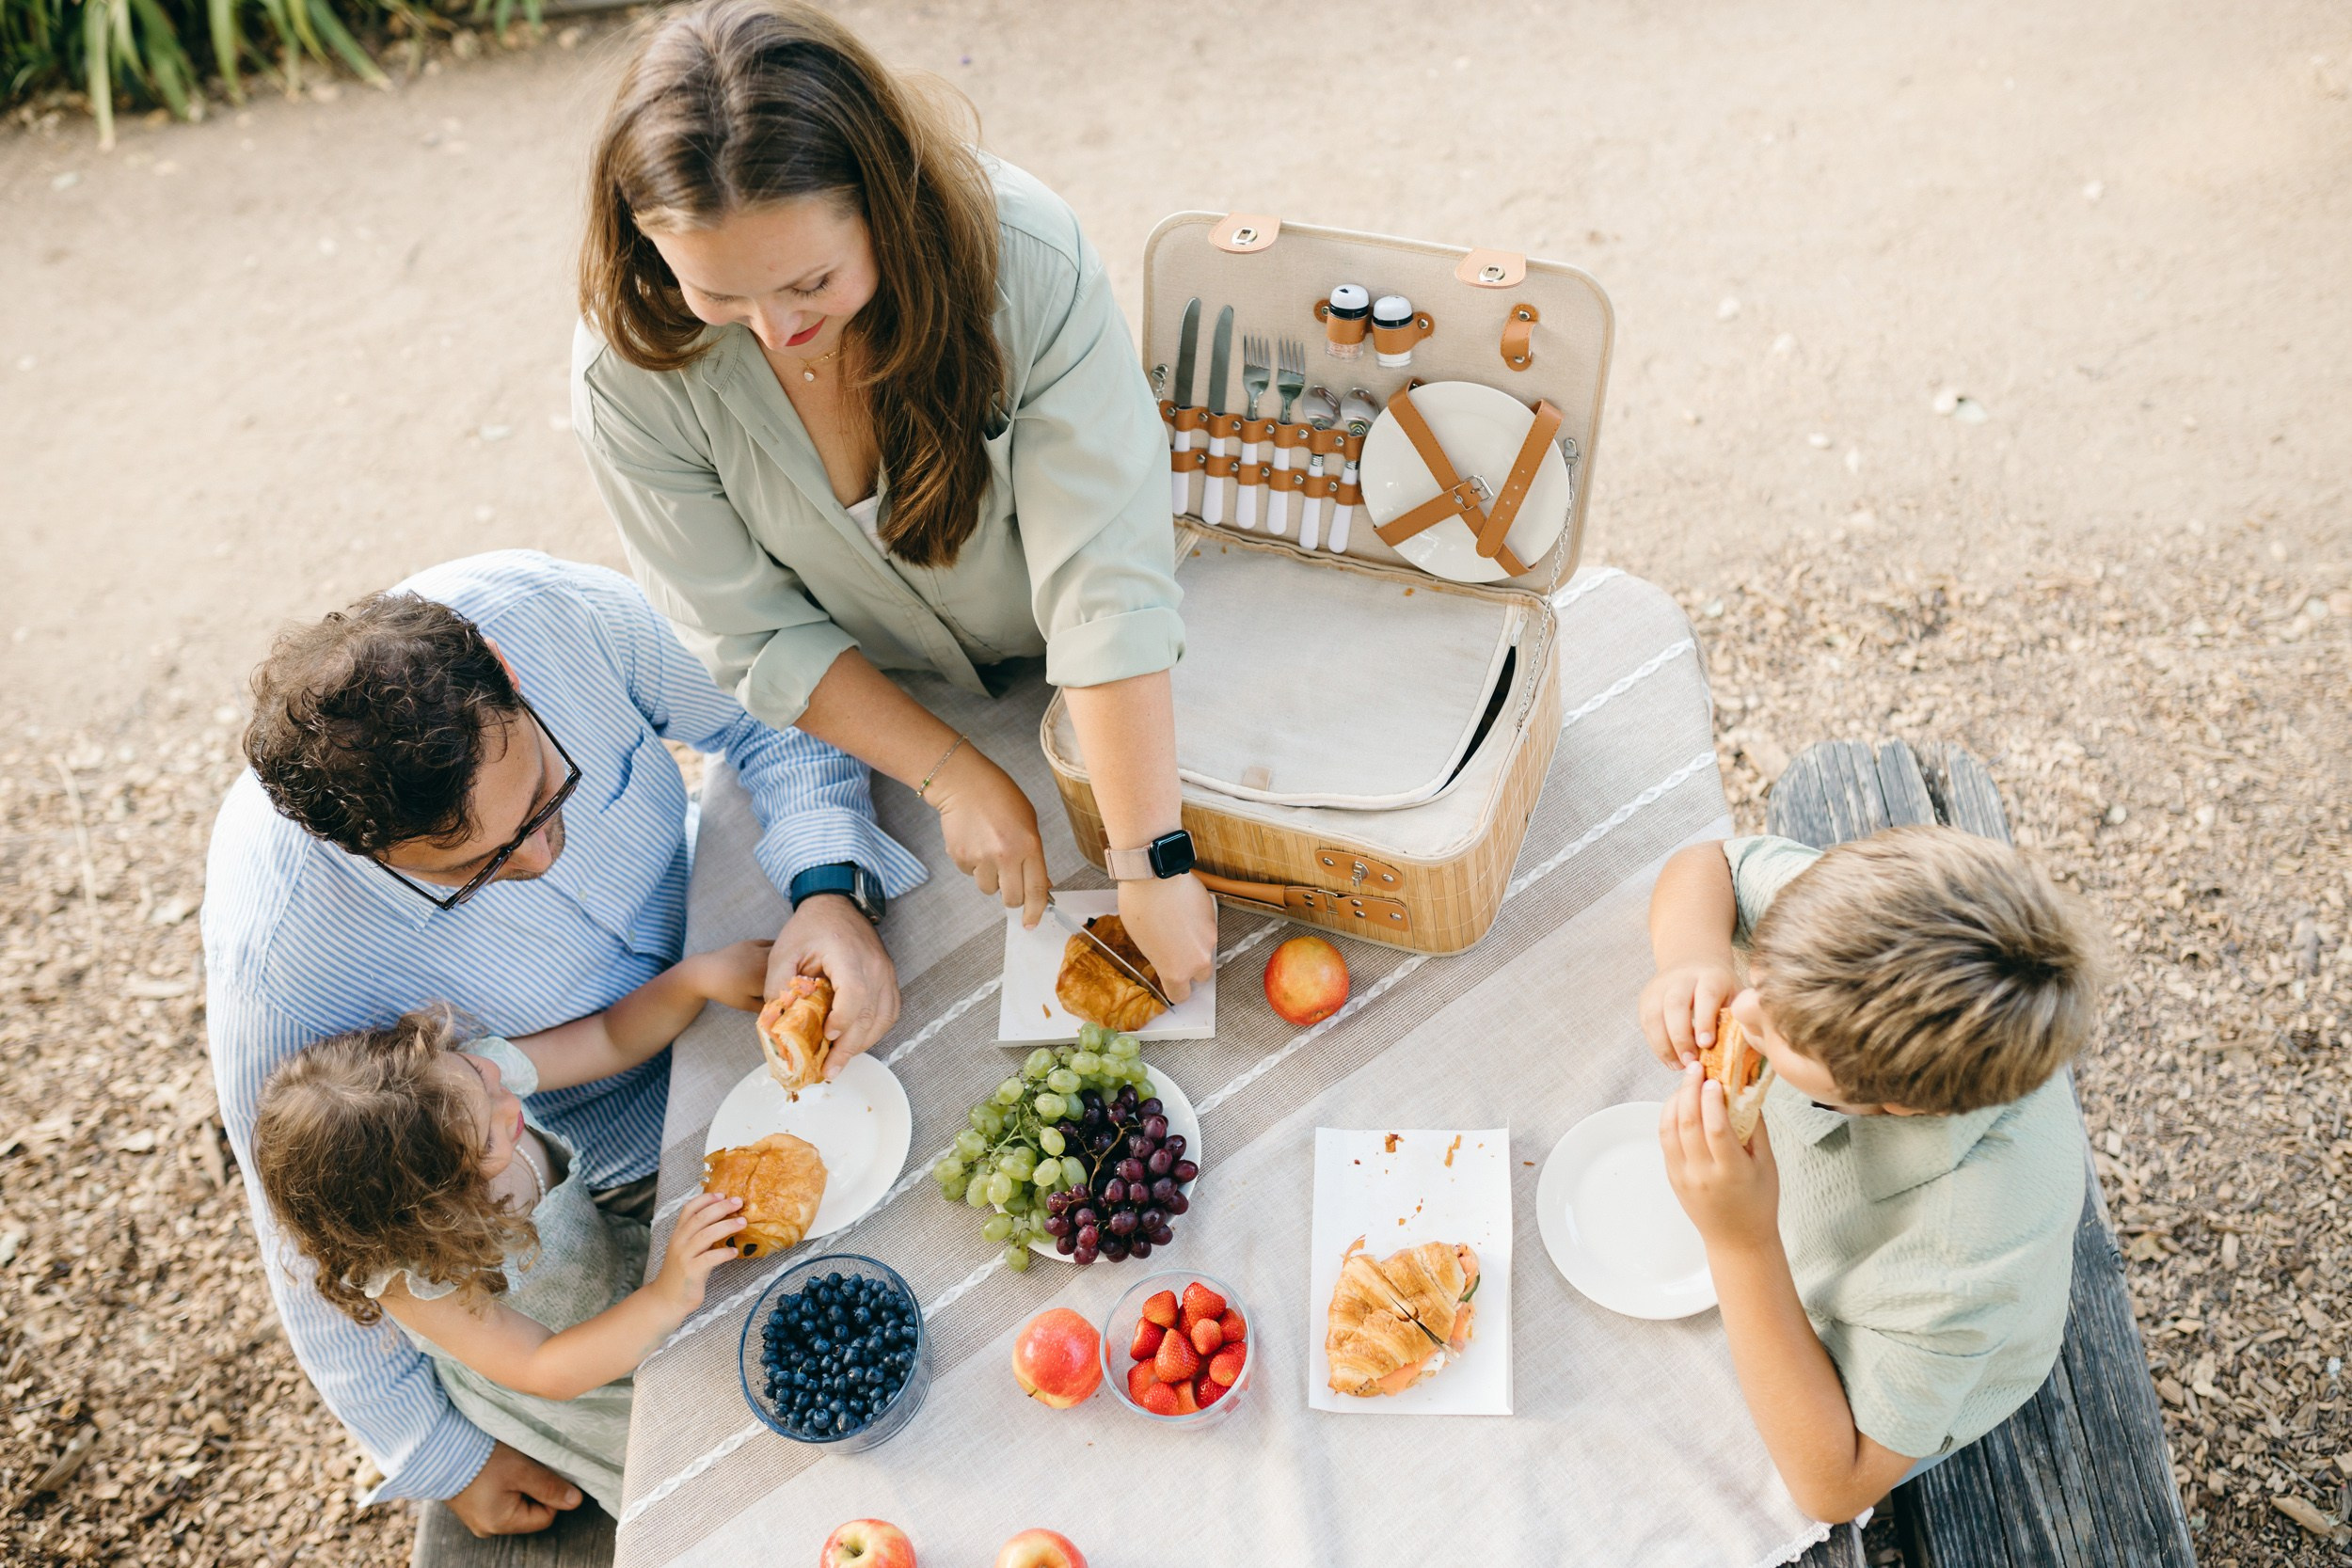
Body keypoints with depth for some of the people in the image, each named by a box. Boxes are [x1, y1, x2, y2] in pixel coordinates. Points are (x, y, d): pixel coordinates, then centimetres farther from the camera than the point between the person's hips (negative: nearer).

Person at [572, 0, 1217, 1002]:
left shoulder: (1025, 258, -34)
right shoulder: (633, 371, -28)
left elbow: (1105, 581, -35)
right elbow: (750, 638, -17)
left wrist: (1152, 865, -36)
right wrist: (955, 778, -22)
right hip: (862, 706, 1)